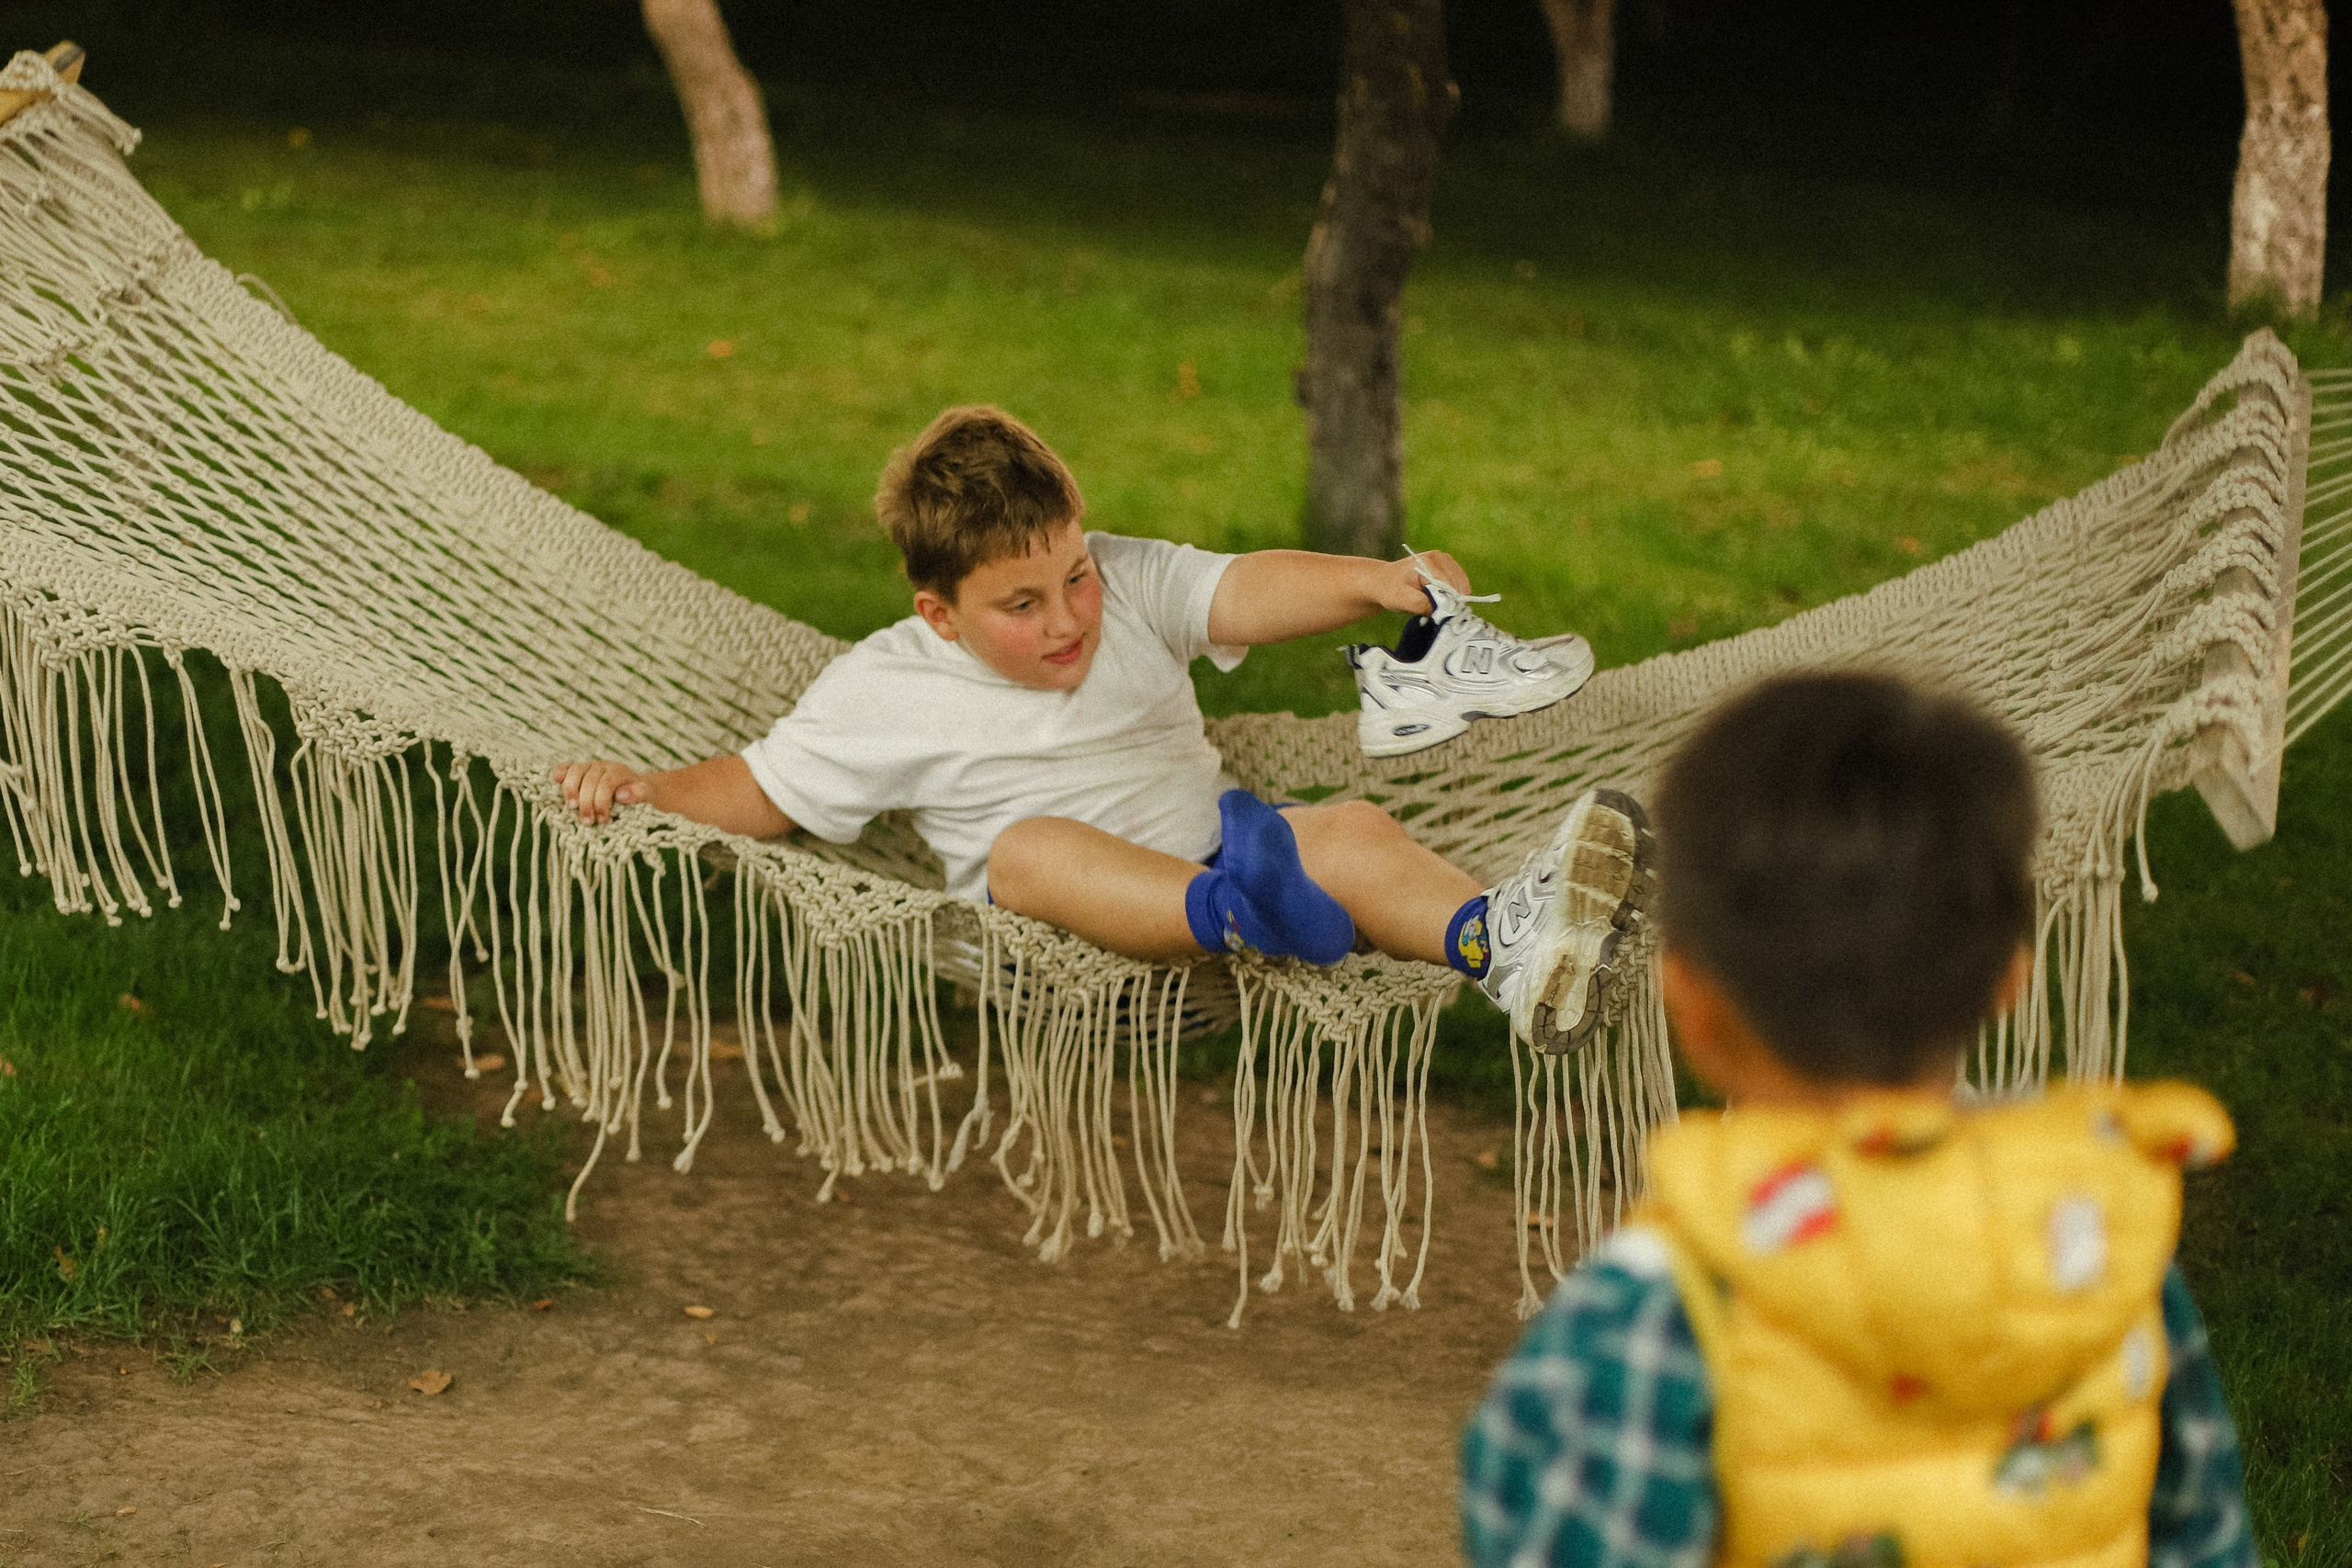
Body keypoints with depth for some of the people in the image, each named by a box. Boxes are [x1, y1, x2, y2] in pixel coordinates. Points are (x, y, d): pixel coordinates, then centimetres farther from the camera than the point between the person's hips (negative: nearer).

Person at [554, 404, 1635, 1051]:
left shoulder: (1126, 582, 8)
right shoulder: (885, 692, 2)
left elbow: (1245, 591, -4)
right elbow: (757, 791, 5)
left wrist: (1374, 581, -22)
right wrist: (643, 793, -13)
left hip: (1212, 841, 3)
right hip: (1064, 907, -3)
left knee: (1351, 830, -27)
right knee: (1032, 847, -37)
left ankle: (1499, 946, -57)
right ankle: (1239, 916, -66)